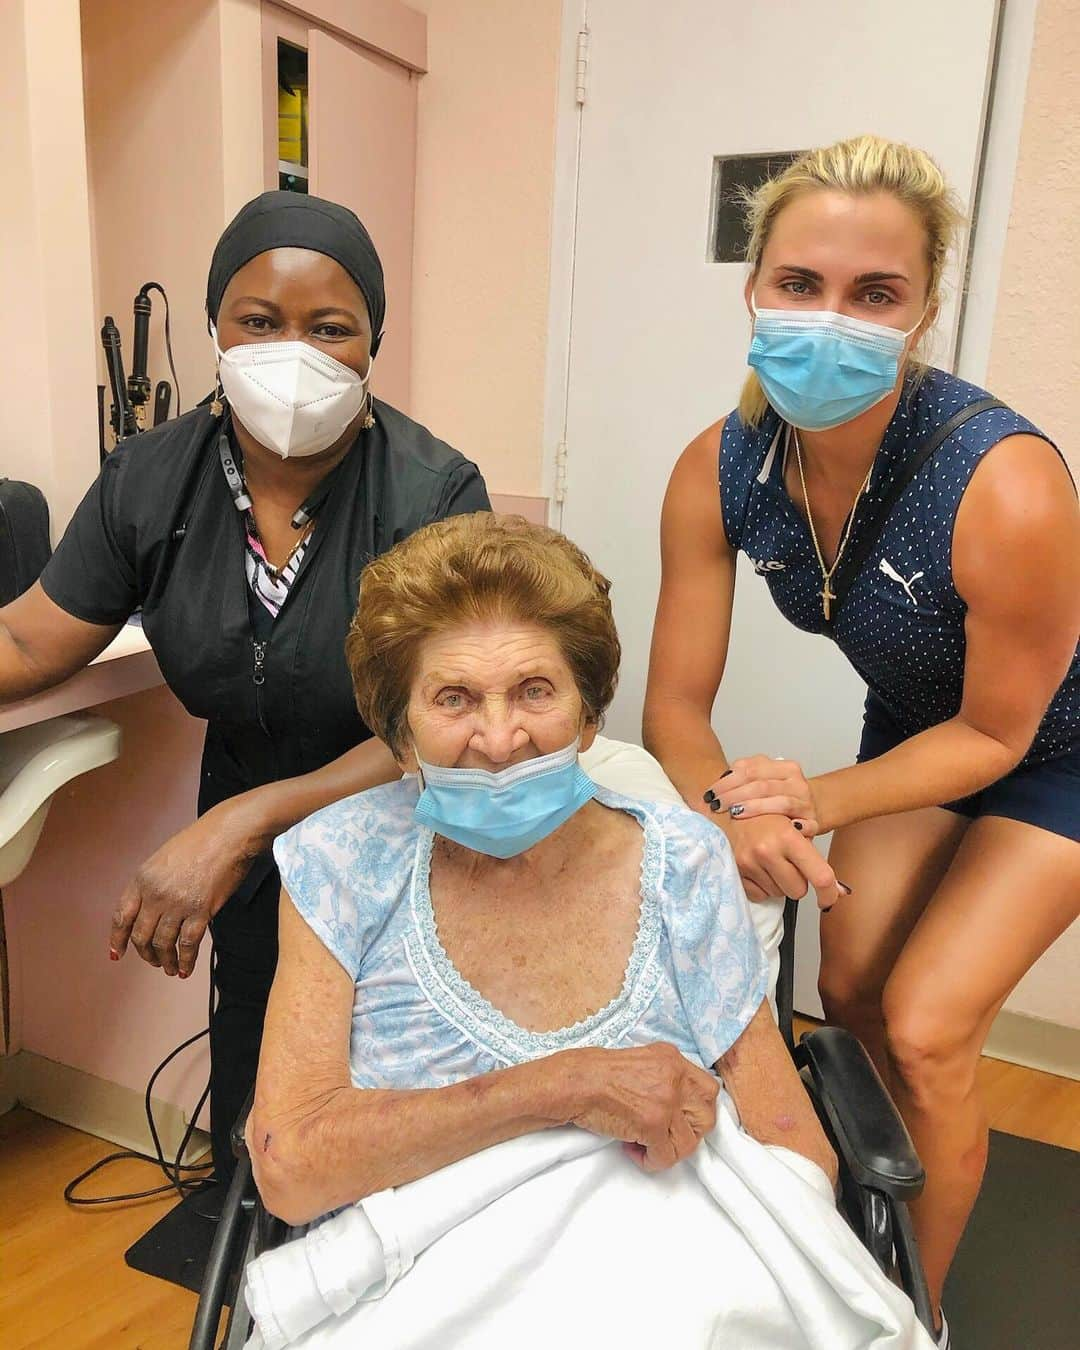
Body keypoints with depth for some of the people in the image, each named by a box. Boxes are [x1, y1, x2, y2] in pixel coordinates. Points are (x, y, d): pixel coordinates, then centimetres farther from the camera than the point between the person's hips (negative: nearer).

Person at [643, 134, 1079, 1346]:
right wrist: (730, 807, -35)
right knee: (849, 993, 7)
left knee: (923, 1031, -9)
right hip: (913, 721, 5)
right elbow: (676, 702, -16)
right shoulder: (719, 470, -23)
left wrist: (815, 803, -31)